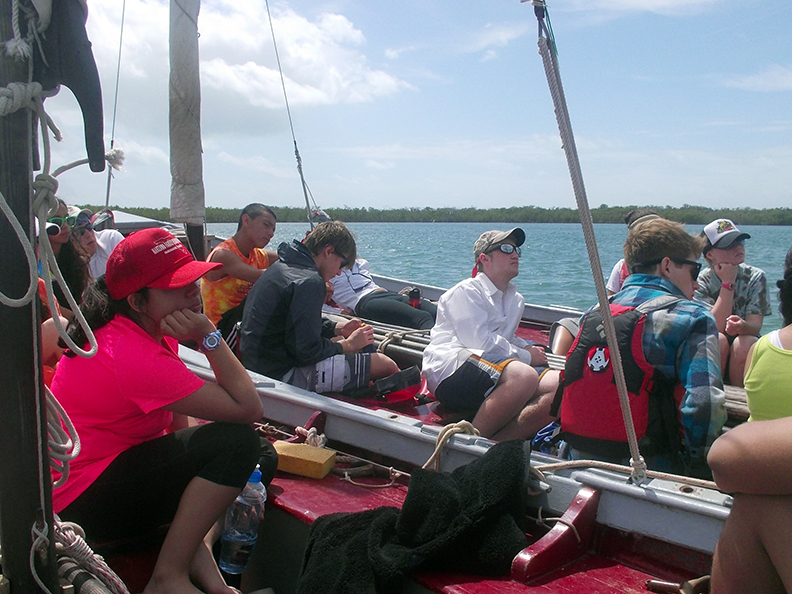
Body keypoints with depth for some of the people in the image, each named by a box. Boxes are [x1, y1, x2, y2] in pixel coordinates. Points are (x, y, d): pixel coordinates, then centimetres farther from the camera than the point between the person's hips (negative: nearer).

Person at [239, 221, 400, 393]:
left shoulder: (280, 267, 11)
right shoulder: (309, 282, -21)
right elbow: (306, 351, -24)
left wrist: (337, 328, 14)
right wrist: (348, 344, -8)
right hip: (282, 375, -11)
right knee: (386, 366, -12)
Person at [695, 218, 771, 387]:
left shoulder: (756, 277, -4)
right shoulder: (701, 282, -8)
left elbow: (755, 326, -15)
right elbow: (716, 328, -20)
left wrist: (742, 326, -39)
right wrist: (728, 284, -21)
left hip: (746, 357, 1)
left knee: (744, 342, -29)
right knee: (717, 339, -30)